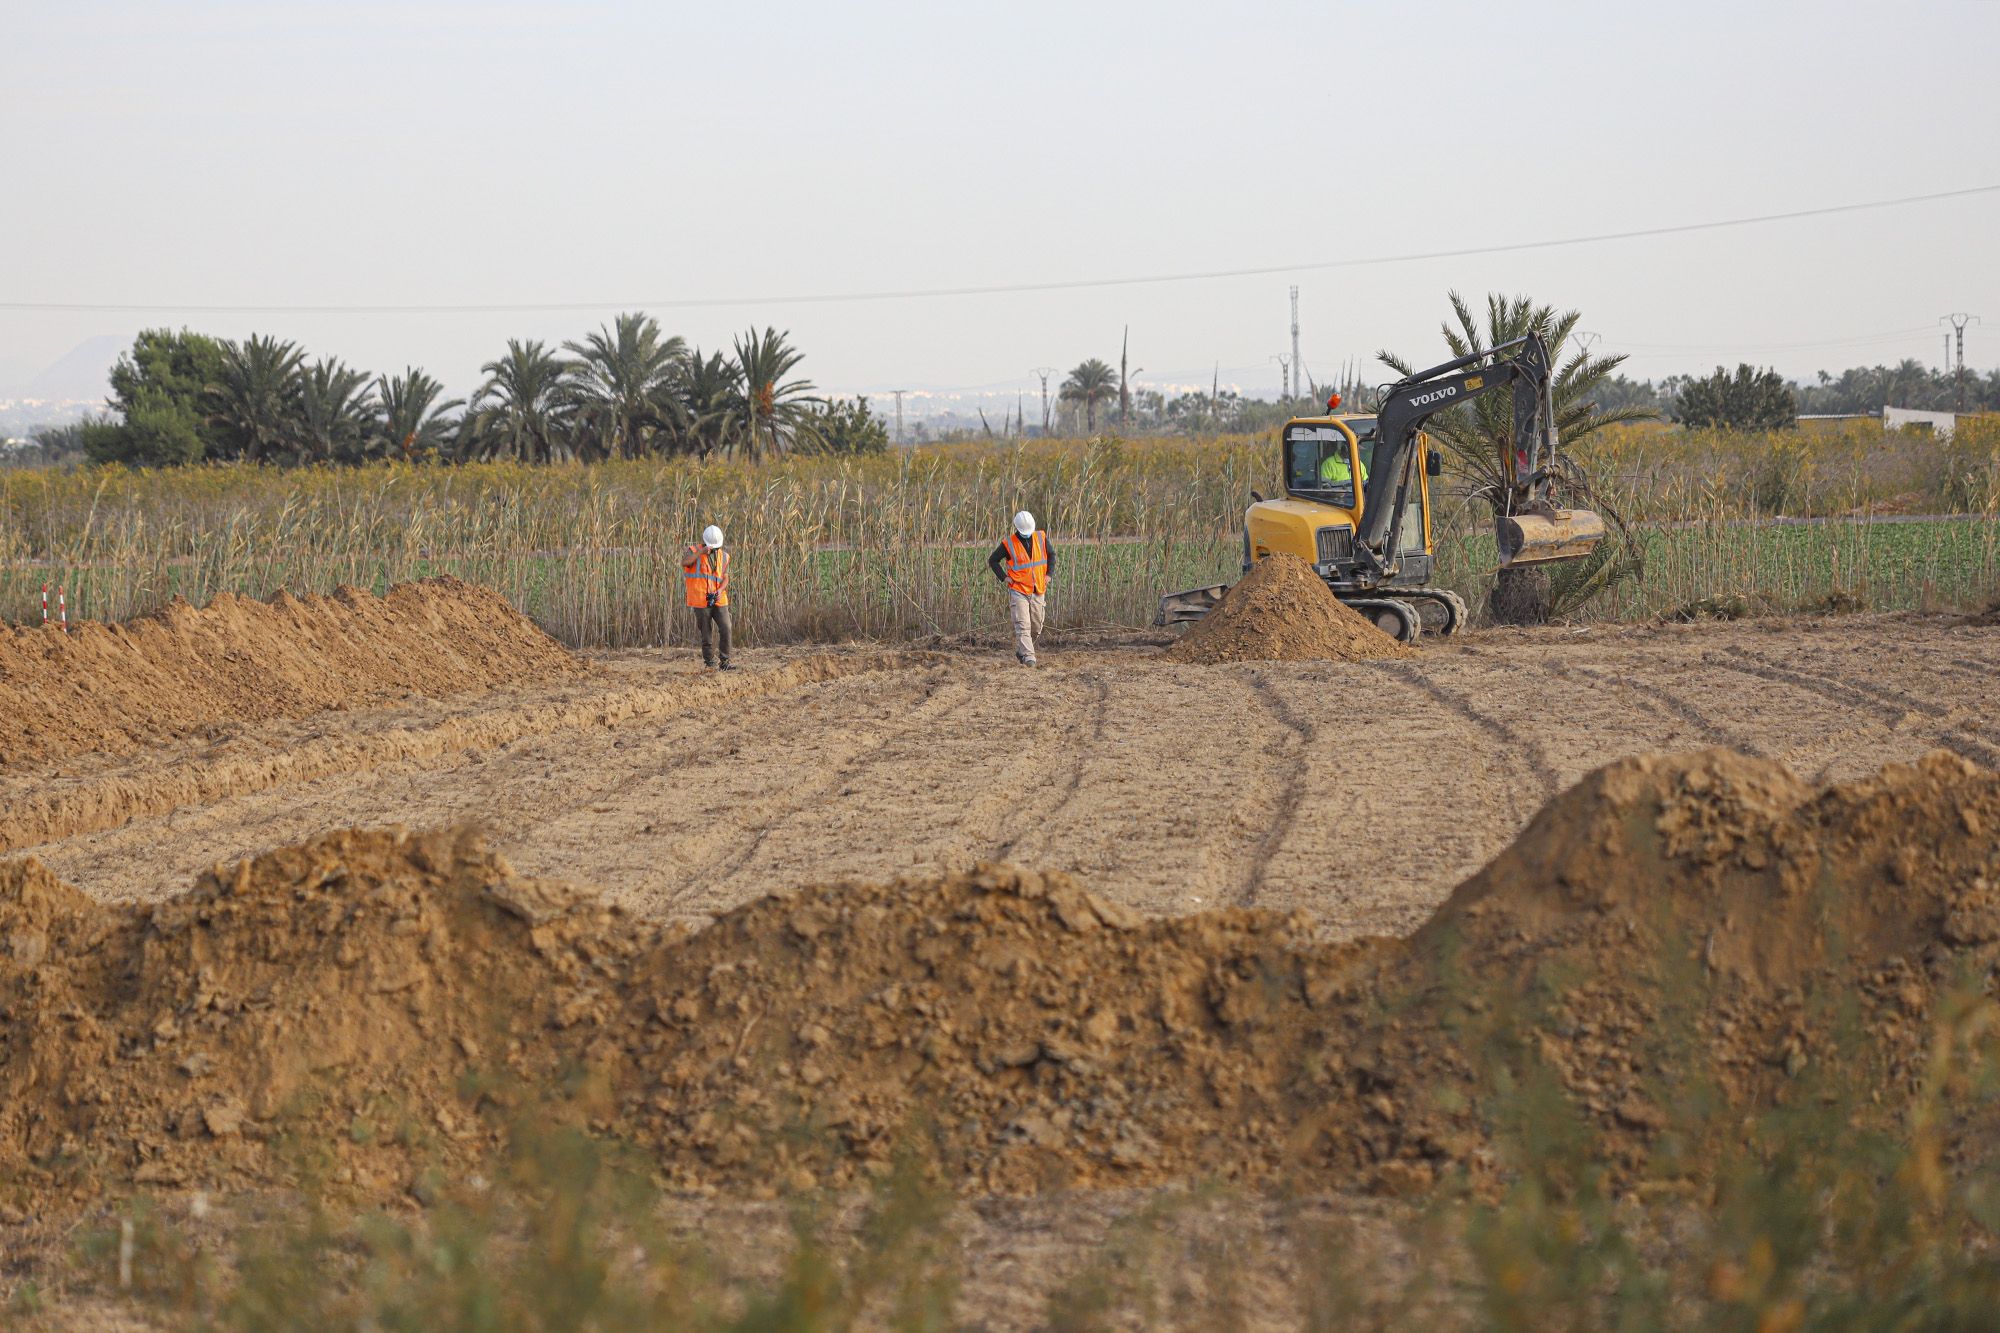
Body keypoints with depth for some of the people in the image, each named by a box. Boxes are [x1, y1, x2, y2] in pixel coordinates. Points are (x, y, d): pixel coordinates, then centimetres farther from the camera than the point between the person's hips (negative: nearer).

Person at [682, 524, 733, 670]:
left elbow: (725, 579, 6)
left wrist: (720, 591, -14)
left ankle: (725, 662, -4)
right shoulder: (694, 551, -2)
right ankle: (709, 663, 10)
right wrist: (701, 552, -32)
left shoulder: (723, 556, 9)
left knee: (725, 629, -9)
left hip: (719, 601, 3)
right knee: (707, 634, 0)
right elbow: (684, 562, -22)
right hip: (701, 601, -3)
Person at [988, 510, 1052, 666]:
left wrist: (1049, 574, 7)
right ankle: (1028, 656, -23)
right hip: (1018, 591, -4)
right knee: (1022, 625, -15)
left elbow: (1051, 554, 18)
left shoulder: (1041, 538, 1)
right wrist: (1003, 578, -6)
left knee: (1036, 627, 8)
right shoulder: (1008, 543, -8)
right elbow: (993, 560, 4)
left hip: (1038, 591, 4)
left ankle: (1020, 652, 28)